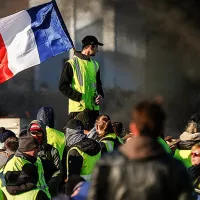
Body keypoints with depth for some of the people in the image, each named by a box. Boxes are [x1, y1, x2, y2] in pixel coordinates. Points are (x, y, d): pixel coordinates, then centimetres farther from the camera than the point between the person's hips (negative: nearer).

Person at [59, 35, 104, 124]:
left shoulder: (95, 65, 18)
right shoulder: (71, 64, -3)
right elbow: (62, 86, -6)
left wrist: (100, 95, 4)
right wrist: (79, 97, -16)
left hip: (93, 108, 6)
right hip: (77, 108, -6)